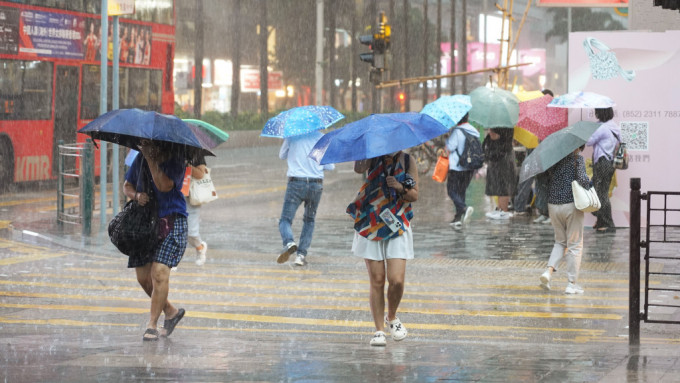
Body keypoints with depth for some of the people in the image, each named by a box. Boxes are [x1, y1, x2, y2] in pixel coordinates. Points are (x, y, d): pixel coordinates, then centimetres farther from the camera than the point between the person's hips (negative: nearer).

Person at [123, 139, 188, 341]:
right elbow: (127, 185, 17)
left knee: (159, 273, -17)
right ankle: (171, 311, 27)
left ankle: (152, 325, -9)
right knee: (143, 277, 5)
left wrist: (151, 158, -22)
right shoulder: (140, 159, 8)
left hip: (171, 222, -6)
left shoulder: (175, 161, -9)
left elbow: (164, 185, -25)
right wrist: (136, 195, -6)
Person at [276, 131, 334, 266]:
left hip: (296, 184, -2)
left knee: (285, 219, 2)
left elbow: (282, 155, 18)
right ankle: (302, 254, 9)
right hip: (316, 185, 2)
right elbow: (330, 166, 5)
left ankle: (289, 242, -29)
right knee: (309, 220, 19)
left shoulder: (292, 136, 1)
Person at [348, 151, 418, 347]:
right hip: (371, 226, 0)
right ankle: (379, 330, 7)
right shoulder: (373, 158, 0)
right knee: (376, 280, -2)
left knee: (396, 280, -9)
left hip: (397, 227, 0)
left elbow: (415, 195, 5)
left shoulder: (407, 161, 3)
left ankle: (392, 317, 20)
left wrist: (401, 187, -14)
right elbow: (358, 168, -23)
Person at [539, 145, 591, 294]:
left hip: (553, 205, 5)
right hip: (571, 205, -5)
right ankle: (572, 284, 6)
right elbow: (582, 179, -19)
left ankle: (549, 270, -4)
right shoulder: (577, 159, -7)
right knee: (574, 245, 6)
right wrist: (588, 191, -3)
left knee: (560, 242, 20)